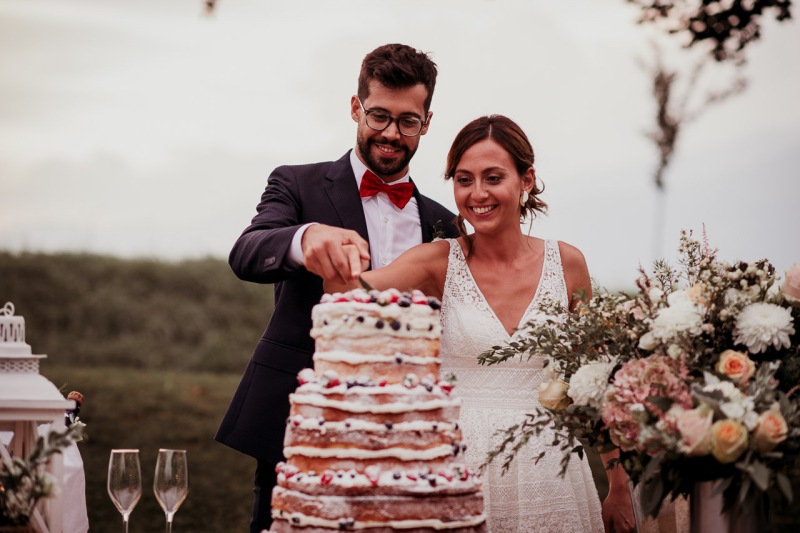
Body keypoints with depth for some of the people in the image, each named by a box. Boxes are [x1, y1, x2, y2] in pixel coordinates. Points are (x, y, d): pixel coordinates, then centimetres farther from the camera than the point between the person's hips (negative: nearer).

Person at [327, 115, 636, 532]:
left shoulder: (566, 263, 1)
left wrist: (620, 489, 9)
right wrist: (339, 262, -44)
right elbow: (350, 292, -21)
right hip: (461, 470, -1)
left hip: (546, 477, 1)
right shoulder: (440, 262, -3)